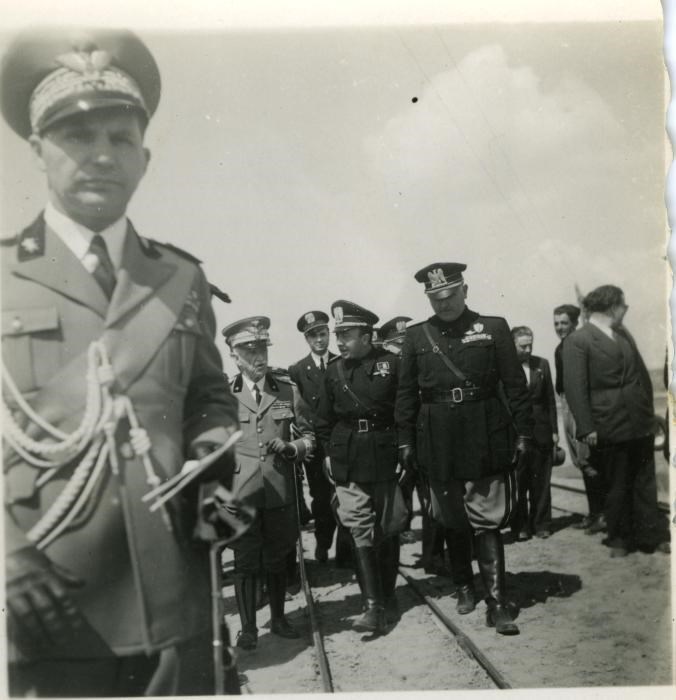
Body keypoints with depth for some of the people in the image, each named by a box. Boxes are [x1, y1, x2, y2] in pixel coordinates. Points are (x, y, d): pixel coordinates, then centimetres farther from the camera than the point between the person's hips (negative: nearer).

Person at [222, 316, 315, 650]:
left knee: (276, 558, 13)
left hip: (280, 489, 2)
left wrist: (292, 448, -7)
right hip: (239, 490, -2)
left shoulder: (287, 388, 4)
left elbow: (309, 432, 12)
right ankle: (247, 626, 21)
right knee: (245, 560, 4)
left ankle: (278, 618, 32)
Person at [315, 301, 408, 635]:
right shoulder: (333, 370, 4)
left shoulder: (391, 363, -5)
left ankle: (388, 596, 27)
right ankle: (372, 606, 0)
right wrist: (329, 453, 7)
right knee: (361, 532, -3)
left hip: (387, 457, -1)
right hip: (348, 463, 2)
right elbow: (324, 420, 12)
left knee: (388, 529, 10)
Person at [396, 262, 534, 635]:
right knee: (452, 520, 14)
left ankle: (496, 602, 5)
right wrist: (405, 440, 3)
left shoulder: (493, 328, 1)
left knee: (488, 520, -1)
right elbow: (406, 393, 7)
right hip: (439, 444, 2)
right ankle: (463, 587, 32)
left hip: (486, 440, -2)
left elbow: (515, 385, 1)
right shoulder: (416, 336, 5)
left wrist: (523, 432, -3)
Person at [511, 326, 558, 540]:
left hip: (541, 432, 3)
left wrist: (554, 430, 6)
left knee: (541, 481, 8)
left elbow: (550, 400, 10)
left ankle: (541, 524, 19)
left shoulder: (542, 364, 8)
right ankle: (520, 526, 14)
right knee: (518, 481, 4)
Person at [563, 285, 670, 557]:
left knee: (645, 484, 10)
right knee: (616, 488, 7)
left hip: (640, 425, 6)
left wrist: (649, 411, 10)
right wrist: (587, 429, -17)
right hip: (610, 429, -6)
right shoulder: (577, 340, -9)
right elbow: (575, 388, -14)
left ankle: (651, 535, 19)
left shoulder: (624, 334, 13)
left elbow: (642, 374, 18)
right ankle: (619, 539, 21)